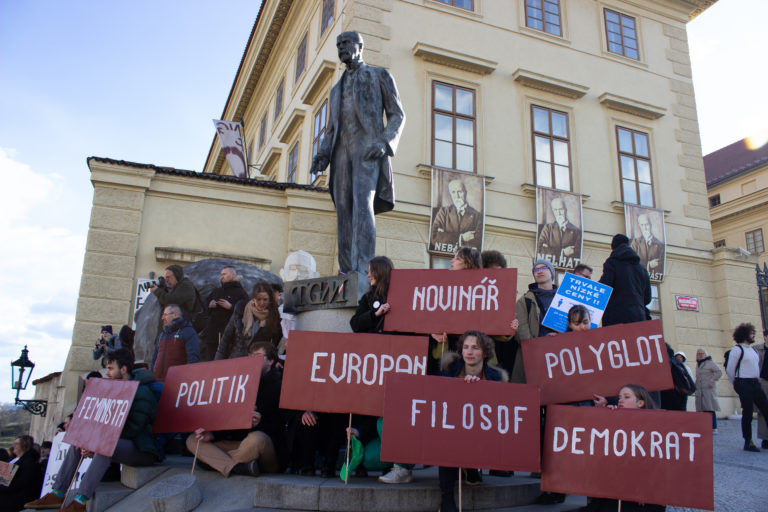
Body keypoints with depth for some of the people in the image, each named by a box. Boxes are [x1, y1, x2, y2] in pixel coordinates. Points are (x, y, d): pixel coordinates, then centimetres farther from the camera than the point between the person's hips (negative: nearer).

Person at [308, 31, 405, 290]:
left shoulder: (380, 75, 15)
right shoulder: (336, 89, 31)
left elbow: (397, 115, 6)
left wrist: (384, 142, -13)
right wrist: (322, 154, 6)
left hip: (368, 146, -5)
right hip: (342, 150, 6)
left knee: (363, 204, -23)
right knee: (344, 209, -4)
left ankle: (362, 269, -31)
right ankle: (346, 271, -5)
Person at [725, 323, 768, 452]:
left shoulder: (753, 349, 15)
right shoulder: (737, 349, -8)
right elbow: (729, 369, -7)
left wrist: (757, 379, 16)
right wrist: (737, 383, 4)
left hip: (755, 383, 7)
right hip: (744, 384, -7)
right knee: (747, 413, -4)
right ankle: (748, 442, 5)